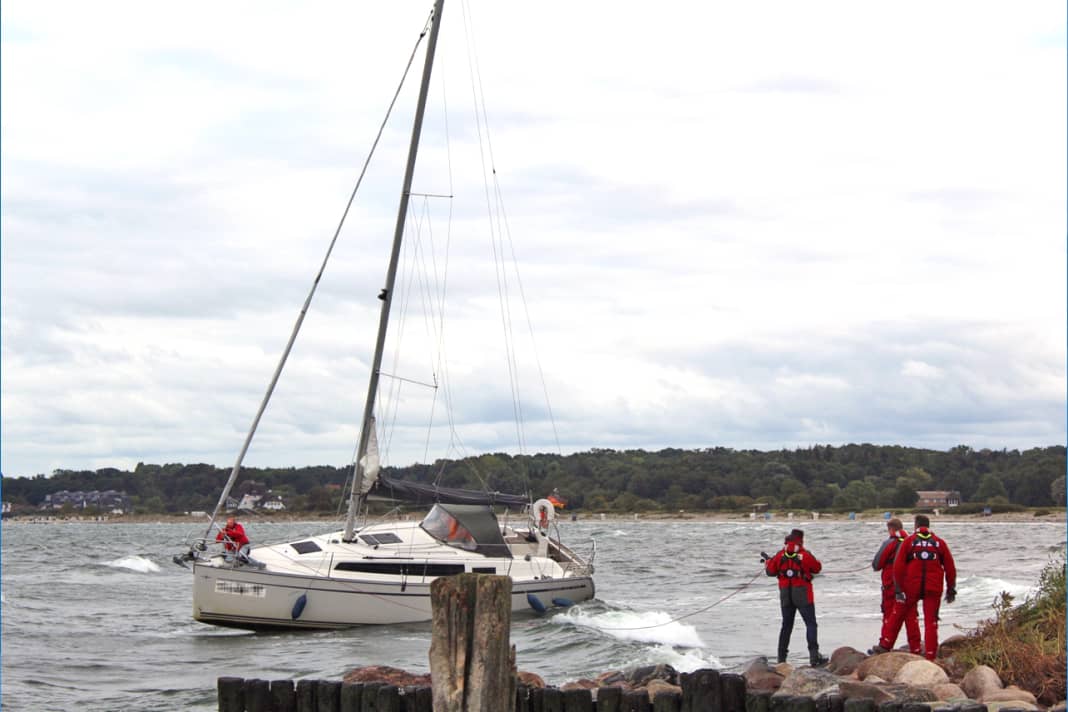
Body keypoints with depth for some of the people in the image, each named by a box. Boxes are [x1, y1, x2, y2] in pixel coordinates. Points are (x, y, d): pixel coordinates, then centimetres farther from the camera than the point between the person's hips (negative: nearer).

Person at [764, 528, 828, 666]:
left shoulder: (780, 555, -1)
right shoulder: (805, 555, -11)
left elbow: (770, 571, 8)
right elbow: (817, 568, 1)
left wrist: (768, 561, 28)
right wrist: (815, 561, 21)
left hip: (785, 595, 4)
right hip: (803, 595, -4)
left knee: (786, 625, 14)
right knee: (811, 624, -2)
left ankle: (781, 657, 15)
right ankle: (814, 655, -15)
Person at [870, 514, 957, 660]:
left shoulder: (909, 541, 1)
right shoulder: (940, 543, 6)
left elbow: (899, 566, -5)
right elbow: (950, 568, 7)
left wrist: (898, 589, -4)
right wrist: (951, 590, 15)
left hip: (911, 588, -1)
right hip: (933, 589, 1)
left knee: (898, 615, 14)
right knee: (931, 622, 4)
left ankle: (885, 646, 18)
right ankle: (930, 656, 1)